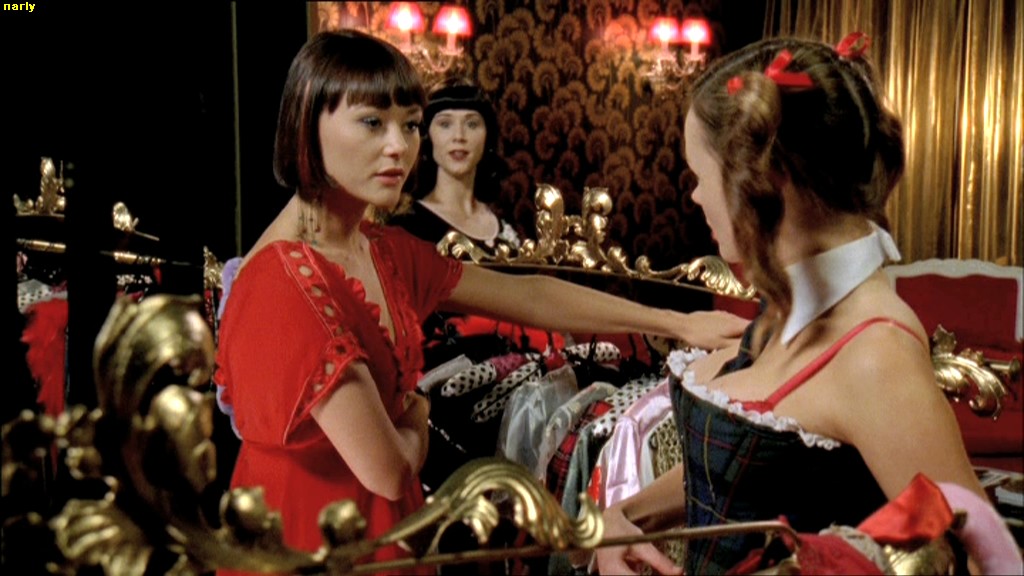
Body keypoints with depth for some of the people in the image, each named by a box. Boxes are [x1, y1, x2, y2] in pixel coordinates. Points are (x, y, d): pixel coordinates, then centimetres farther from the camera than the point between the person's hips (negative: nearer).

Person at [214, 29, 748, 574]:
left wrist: (679, 323, 3)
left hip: (380, 524, 8)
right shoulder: (285, 284, -27)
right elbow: (389, 470, -24)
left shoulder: (387, 251, 0)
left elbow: (529, 296, 5)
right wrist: (415, 421, -2)